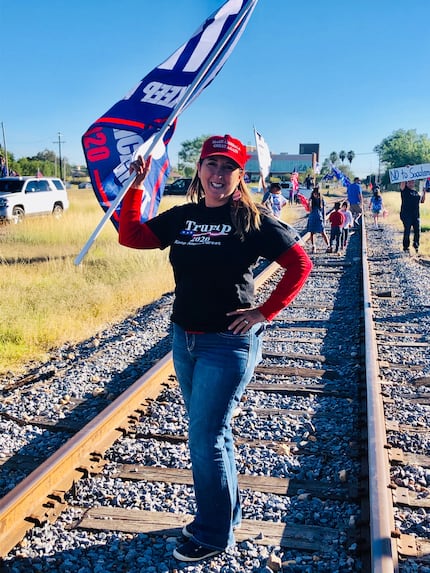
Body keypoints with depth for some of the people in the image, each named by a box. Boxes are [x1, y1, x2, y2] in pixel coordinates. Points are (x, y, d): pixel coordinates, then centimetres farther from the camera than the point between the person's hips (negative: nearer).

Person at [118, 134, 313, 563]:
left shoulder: (252, 221, -9)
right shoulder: (182, 217, 6)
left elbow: (300, 265, -7)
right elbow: (130, 237, 5)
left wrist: (265, 311, -11)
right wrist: (136, 186, -3)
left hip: (229, 344, -6)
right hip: (184, 339, 7)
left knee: (206, 439, -2)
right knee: (209, 433, 18)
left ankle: (213, 534, 20)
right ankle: (226, 513, 39)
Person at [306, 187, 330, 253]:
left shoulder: (322, 200, 2)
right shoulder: (311, 200, 3)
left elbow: (324, 210, 6)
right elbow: (310, 210, -4)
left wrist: (324, 219, 3)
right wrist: (309, 203, -19)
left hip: (319, 218, -1)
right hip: (312, 219, 2)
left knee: (323, 233, -5)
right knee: (312, 233, 4)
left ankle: (328, 246, 1)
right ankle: (313, 247, 13)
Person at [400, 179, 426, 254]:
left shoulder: (417, 192, 17)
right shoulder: (405, 190, 0)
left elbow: (422, 200, 20)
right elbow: (402, 184, -18)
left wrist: (424, 192, 8)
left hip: (416, 215, 5)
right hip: (406, 215, -5)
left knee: (417, 231, 4)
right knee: (407, 231, -2)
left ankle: (416, 246, 22)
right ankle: (406, 247, 9)